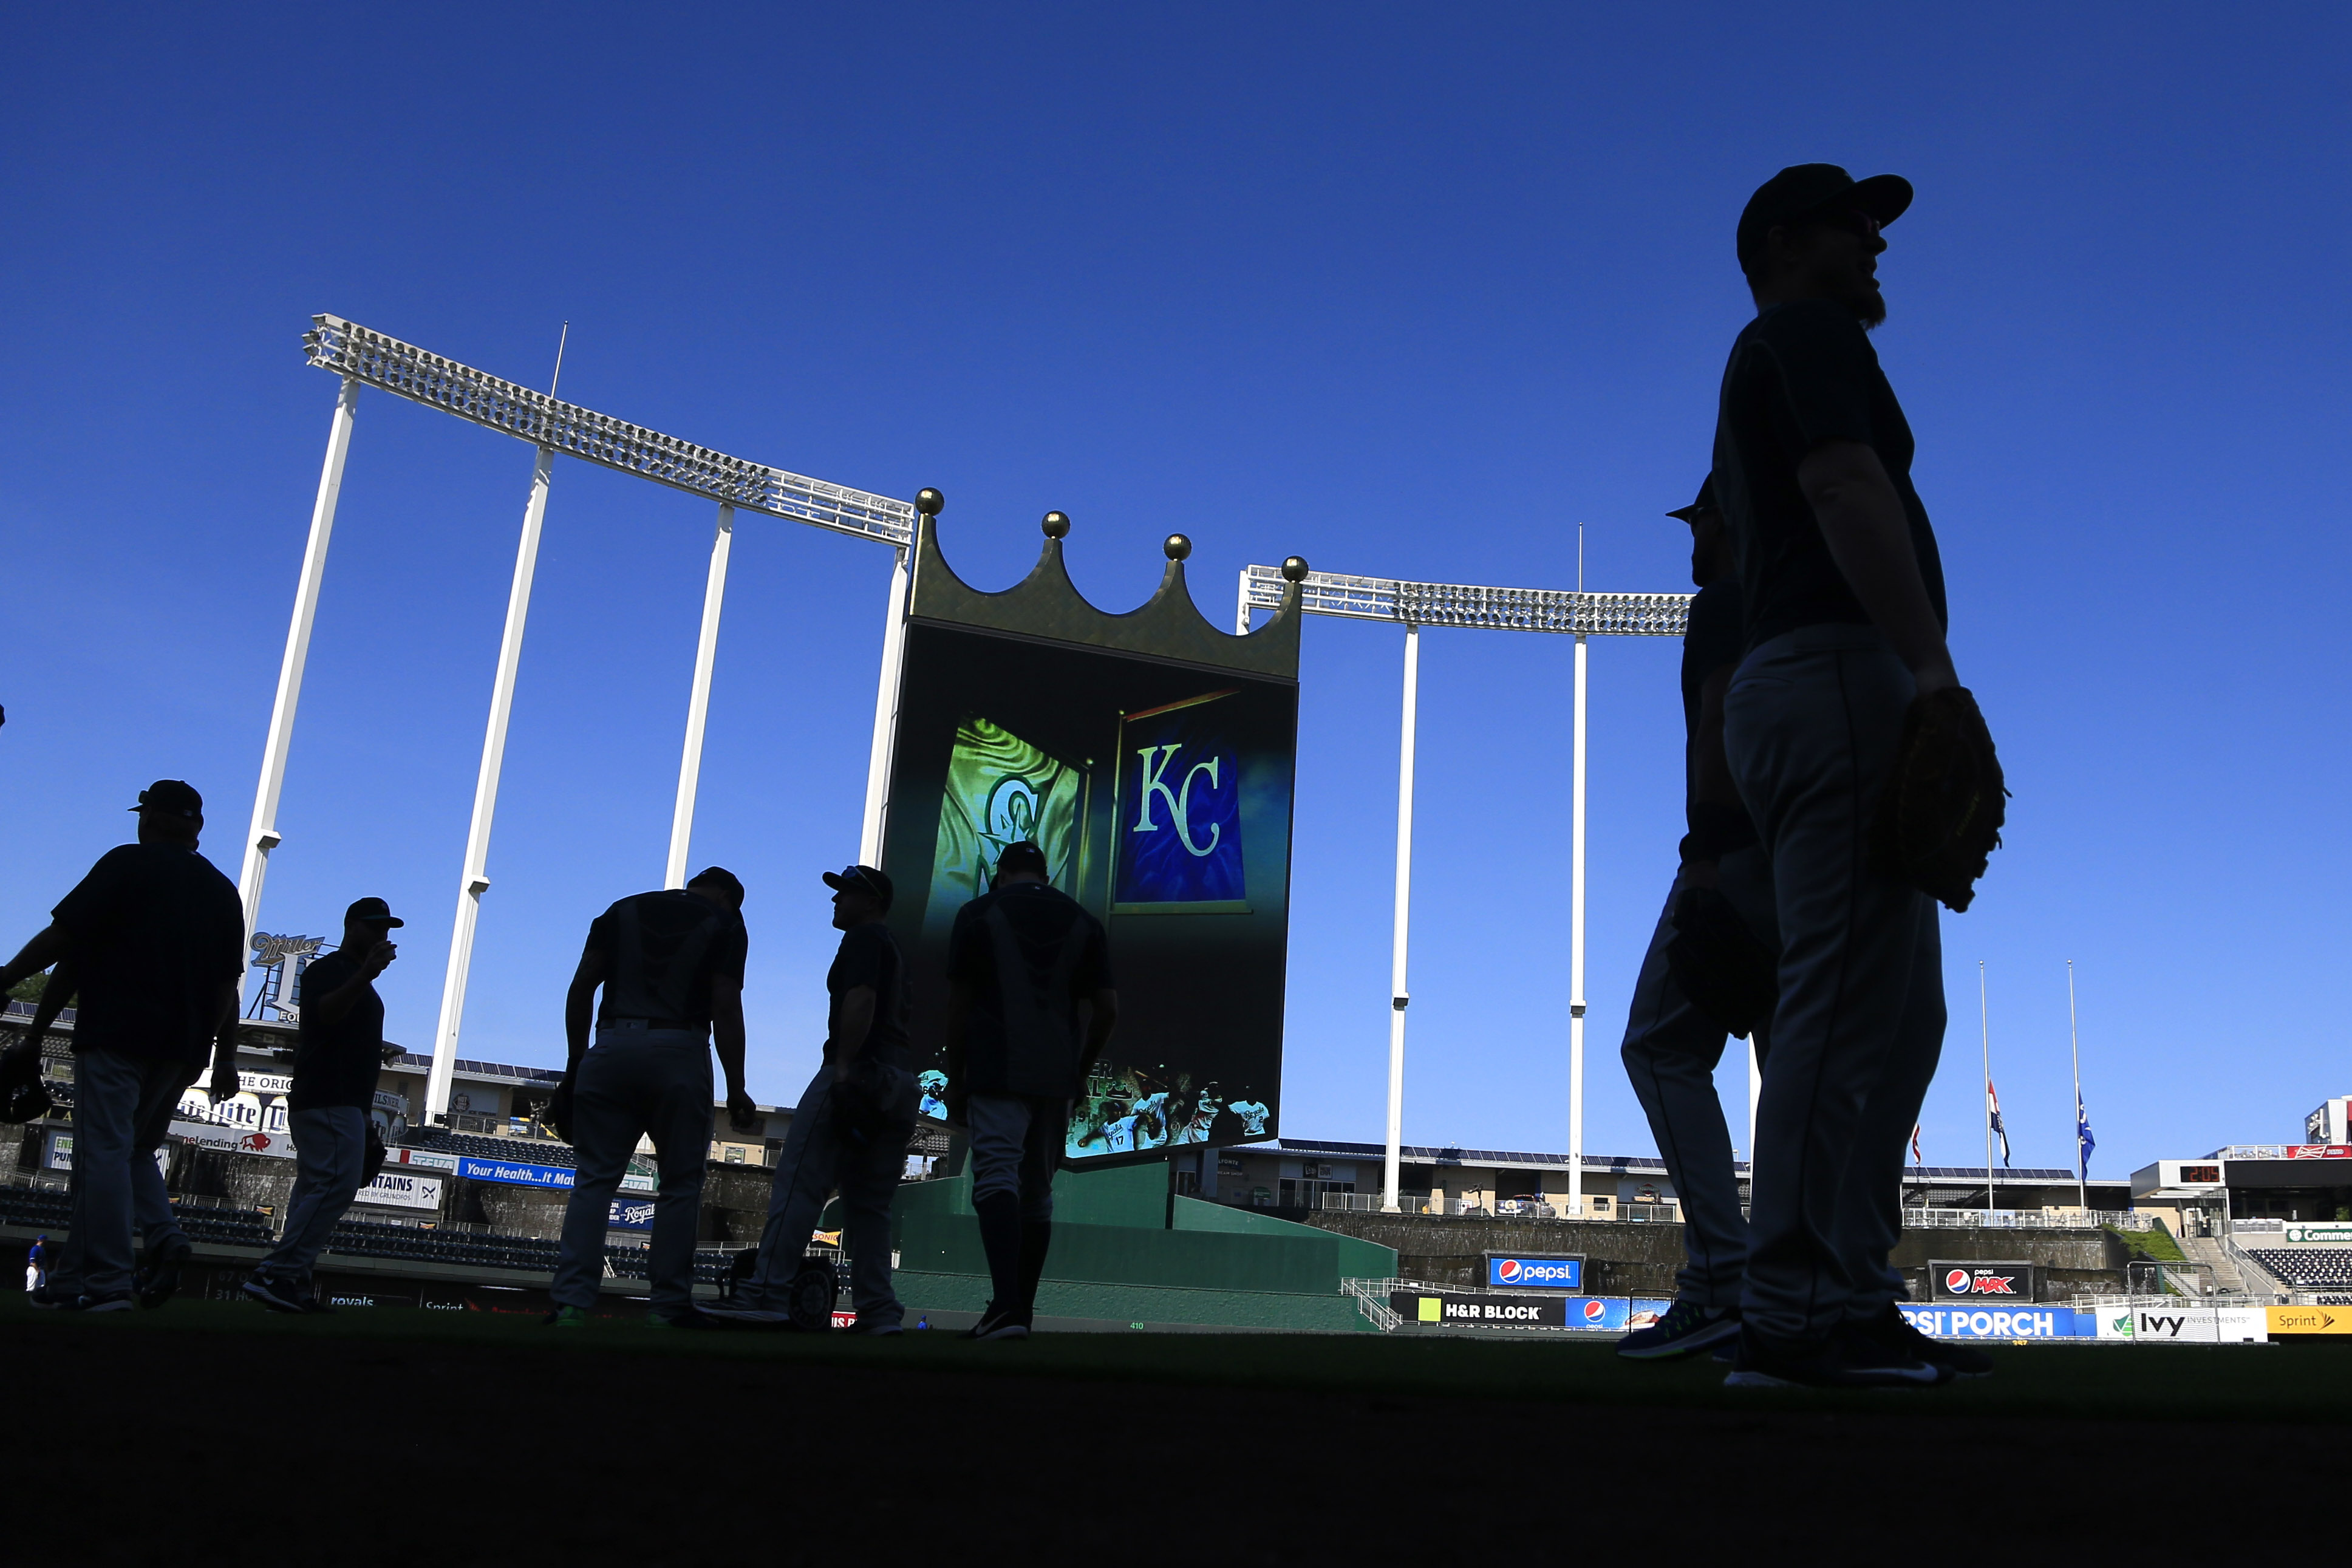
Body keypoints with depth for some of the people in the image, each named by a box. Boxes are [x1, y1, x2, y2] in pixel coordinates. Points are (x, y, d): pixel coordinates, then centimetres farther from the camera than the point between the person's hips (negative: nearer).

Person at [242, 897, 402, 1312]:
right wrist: (366, 976, -36)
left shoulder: (358, 981, 25)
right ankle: (277, 1274, -20)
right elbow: (325, 1013, -24)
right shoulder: (328, 968, -4)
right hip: (329, 1103, -10)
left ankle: (290, 1282, 8)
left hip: (343, 1104, 10)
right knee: (337, 1184, -18)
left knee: (315, 1190, 7)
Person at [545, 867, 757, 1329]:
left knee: (594, 1178, 5)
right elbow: (726, 1009, -4)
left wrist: (575, 1064, 11)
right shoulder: (724, 924, 7)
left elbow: (581, 988, 8)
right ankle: (668, 1305, 6)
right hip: (679, 1052, -2)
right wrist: (736, 1090, -2)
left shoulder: (623, 910, 17)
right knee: (681, 1183, 7)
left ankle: (571, 1301, -2)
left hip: (611, 1048, 3)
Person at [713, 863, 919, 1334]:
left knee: (798, 1185, -13)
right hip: (898, 1080, 10)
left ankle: (766, 1295, -20)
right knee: (870, 1203, 8)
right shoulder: (894, 949, 28)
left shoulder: (864, 937, 0)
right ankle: (878, 1311, 3)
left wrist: (843, 1067, -22)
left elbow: (860, 1000, -16)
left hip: (859, 1070, -10)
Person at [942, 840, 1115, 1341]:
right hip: (1057, 1077, 4)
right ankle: (1022, 1311, 15)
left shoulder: (978, 914, 4)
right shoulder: (1083, 922, 12)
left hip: (997, 1073, -4)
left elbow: (958, 1004, 2)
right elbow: (1107, 1008, 6)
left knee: (997, 1176, -13)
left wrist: (955, 1077, 8)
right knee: (1037, 1193, 12)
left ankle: (1007, 1305, -30)